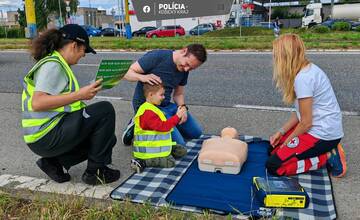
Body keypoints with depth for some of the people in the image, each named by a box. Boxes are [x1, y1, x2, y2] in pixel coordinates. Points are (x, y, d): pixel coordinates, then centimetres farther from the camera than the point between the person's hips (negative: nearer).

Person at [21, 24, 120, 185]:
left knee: (108, 139, 15)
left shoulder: (56, 63, 15)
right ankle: (95, 171, -5)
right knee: (105, 110, -14)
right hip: (45, 136, -10)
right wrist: (79, 95, -27)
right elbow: (37, 103, -27)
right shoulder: (52, 65, -15)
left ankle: (54, 162, 12)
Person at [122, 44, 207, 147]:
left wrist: (182, 107, -8)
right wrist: (142, 77, -36)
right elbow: (126, 73, -16)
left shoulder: (184, 70, 3)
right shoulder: (156, 56, -18)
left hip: (166, 105, 8)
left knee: (196, 133, 14)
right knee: (179, 144, -18)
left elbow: (178, 94, 12)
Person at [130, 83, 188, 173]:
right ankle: (142, 162, -11)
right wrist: (177, 116, -23)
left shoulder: (151, 108, 13)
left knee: (182, 151, 12)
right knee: (170, 162, -18)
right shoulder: (148, 112, -23)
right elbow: (163, 127, -27)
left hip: (156, 147, 10)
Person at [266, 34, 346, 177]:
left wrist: (288, 142, -4)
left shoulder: (302, 78, -24)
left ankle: (328, 157, -3)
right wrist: (280, 132, 5)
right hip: (324, 128, 10)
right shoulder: (308, 69, 6)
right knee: (273, 149, 13)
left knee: (274, 166, -9)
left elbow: (306, 122, -19)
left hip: (323, 134, -10)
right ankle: (327, 150, 11)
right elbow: (300, 113, 9)